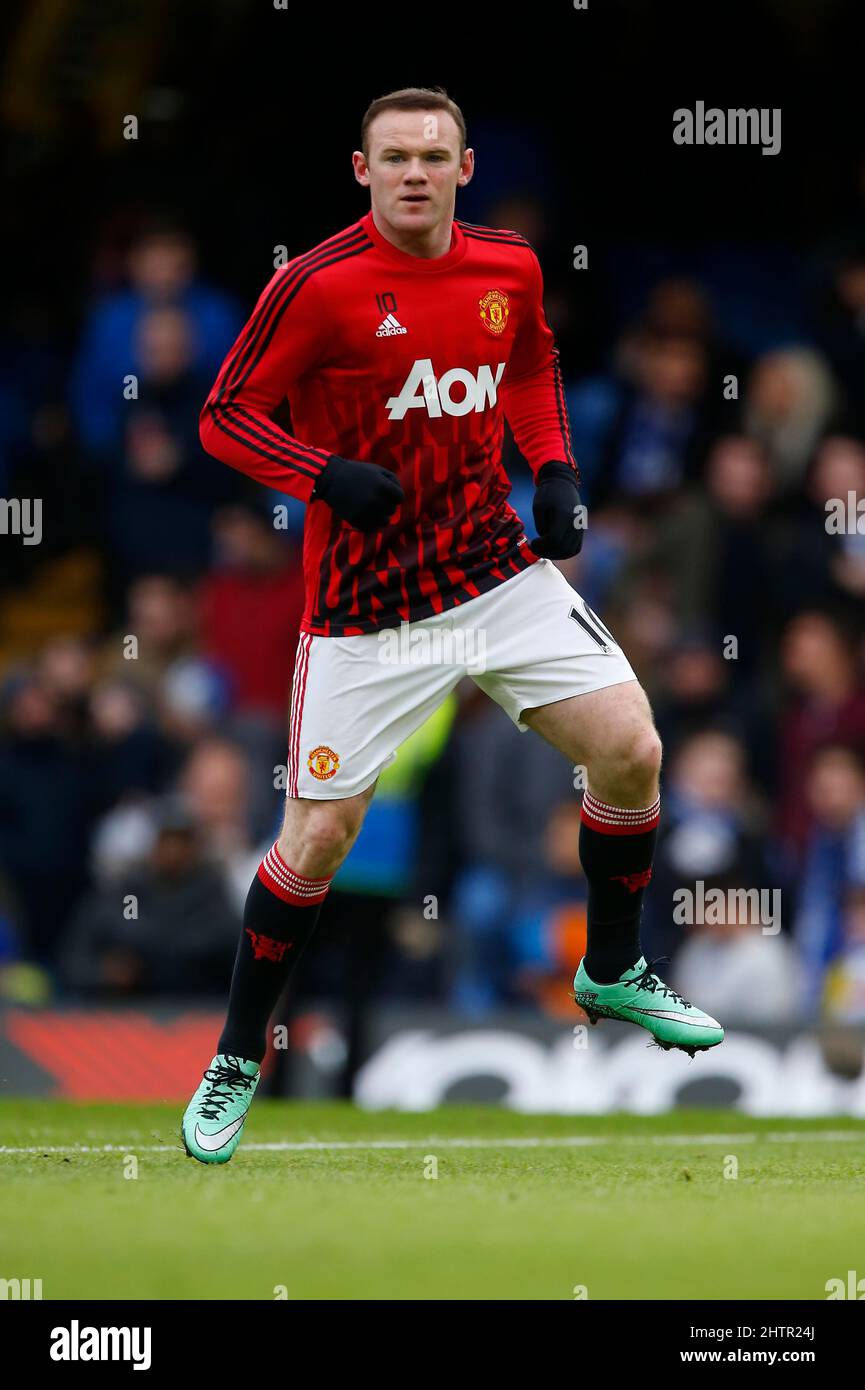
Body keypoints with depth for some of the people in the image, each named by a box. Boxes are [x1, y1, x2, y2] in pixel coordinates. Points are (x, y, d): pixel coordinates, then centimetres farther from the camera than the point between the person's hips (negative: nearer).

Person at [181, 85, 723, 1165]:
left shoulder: (509, 268, 1)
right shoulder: (318, 285, -15)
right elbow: (225, 417, -10)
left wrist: (554, 470, 5)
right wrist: (327, 476, -24)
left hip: (498, 569, 4)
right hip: (364, 608, -4)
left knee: (630, 750, -5)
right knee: (320, 835, -4)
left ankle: (612, 973, 20)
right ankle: (235, 1064, 15)